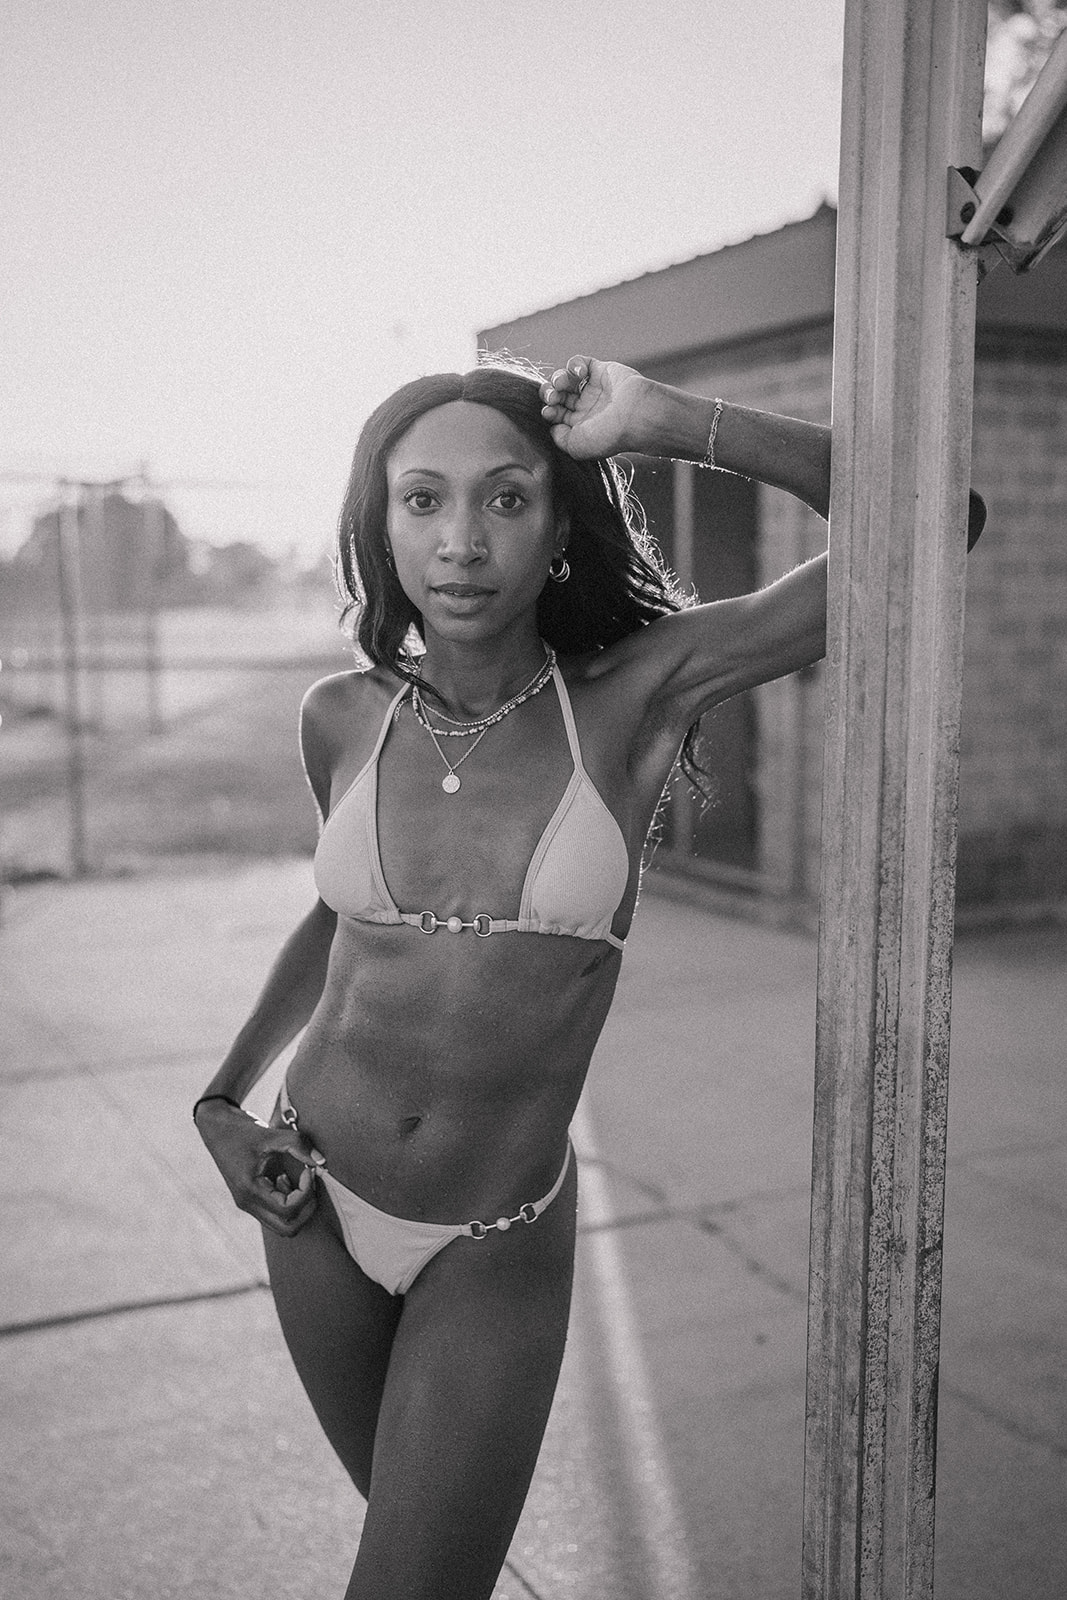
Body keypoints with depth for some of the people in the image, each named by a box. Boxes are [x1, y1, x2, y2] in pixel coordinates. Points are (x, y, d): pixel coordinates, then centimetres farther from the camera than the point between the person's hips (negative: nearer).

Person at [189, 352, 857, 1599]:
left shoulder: (634, 694, -14)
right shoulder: (344, 718, -5)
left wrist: (665, 424, -21)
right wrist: (222, 1100, 5)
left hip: (496, 1252, -3)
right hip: (318, 1207, 4)